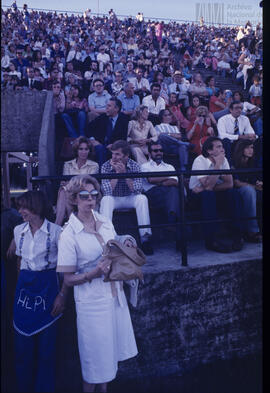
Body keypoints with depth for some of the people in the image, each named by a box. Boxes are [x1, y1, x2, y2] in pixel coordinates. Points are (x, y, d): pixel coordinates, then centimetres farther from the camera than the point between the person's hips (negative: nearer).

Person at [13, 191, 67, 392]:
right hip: (24, 287, 4)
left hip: (48, 287, -4)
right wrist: (22, 282, 15)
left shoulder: (56, 231, -11)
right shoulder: (19, 230, 4)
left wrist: (62, 295, -13)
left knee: (47, 345, 7)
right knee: (23, 344, 11)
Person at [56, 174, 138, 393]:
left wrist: (126, 243, -4)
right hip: (92, 301, -6)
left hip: (115, 294, 6)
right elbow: (68, 279, -12)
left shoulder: (106, 222, 2)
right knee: (95, 354, 10)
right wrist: (94, 273, -27)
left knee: (112, 351, 20)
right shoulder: (69, 235, -15)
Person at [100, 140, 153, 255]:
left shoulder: (134, 166, -8)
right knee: (106, 199, -32)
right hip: (113, 199, 0)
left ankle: (145, 236, -27)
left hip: (129, 199, 1)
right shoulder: (106, 166, -11)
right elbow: (107, 191, -20)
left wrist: (124, 172, -26)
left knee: (142, 198, -29)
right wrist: (117, 172, -25)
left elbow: (137, 190, -19)